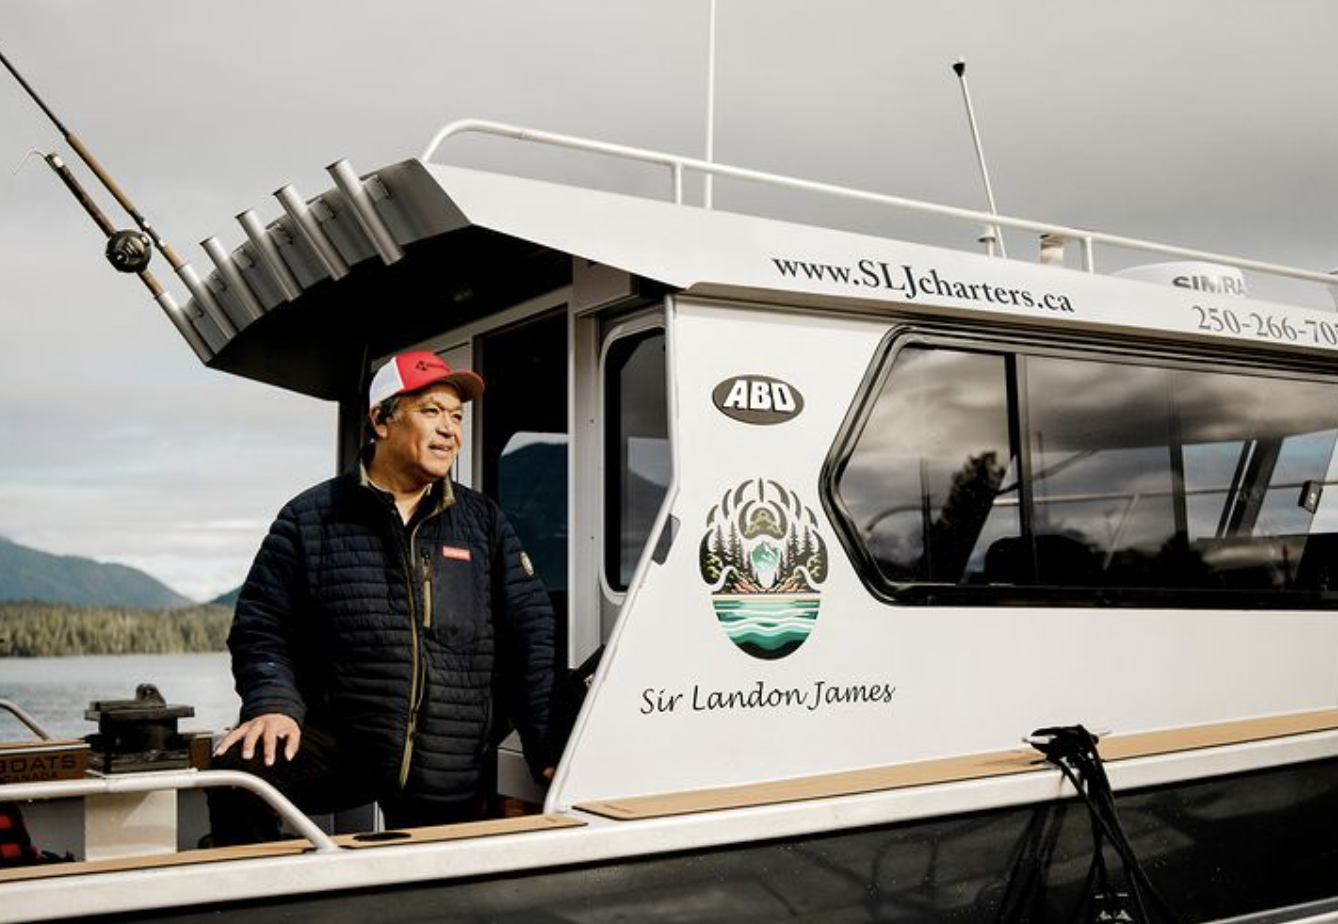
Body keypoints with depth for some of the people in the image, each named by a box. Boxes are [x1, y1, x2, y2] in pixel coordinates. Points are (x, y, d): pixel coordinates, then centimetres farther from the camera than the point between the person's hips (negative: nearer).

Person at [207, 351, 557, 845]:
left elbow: (531, 629, 6)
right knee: (241, 771, -28)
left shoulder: (485, 522, 11)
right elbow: (260, 626, 7)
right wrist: (274, 704, -13)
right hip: (339, 743, -2)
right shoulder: (311, 518, 6)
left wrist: (549, 747, -3)